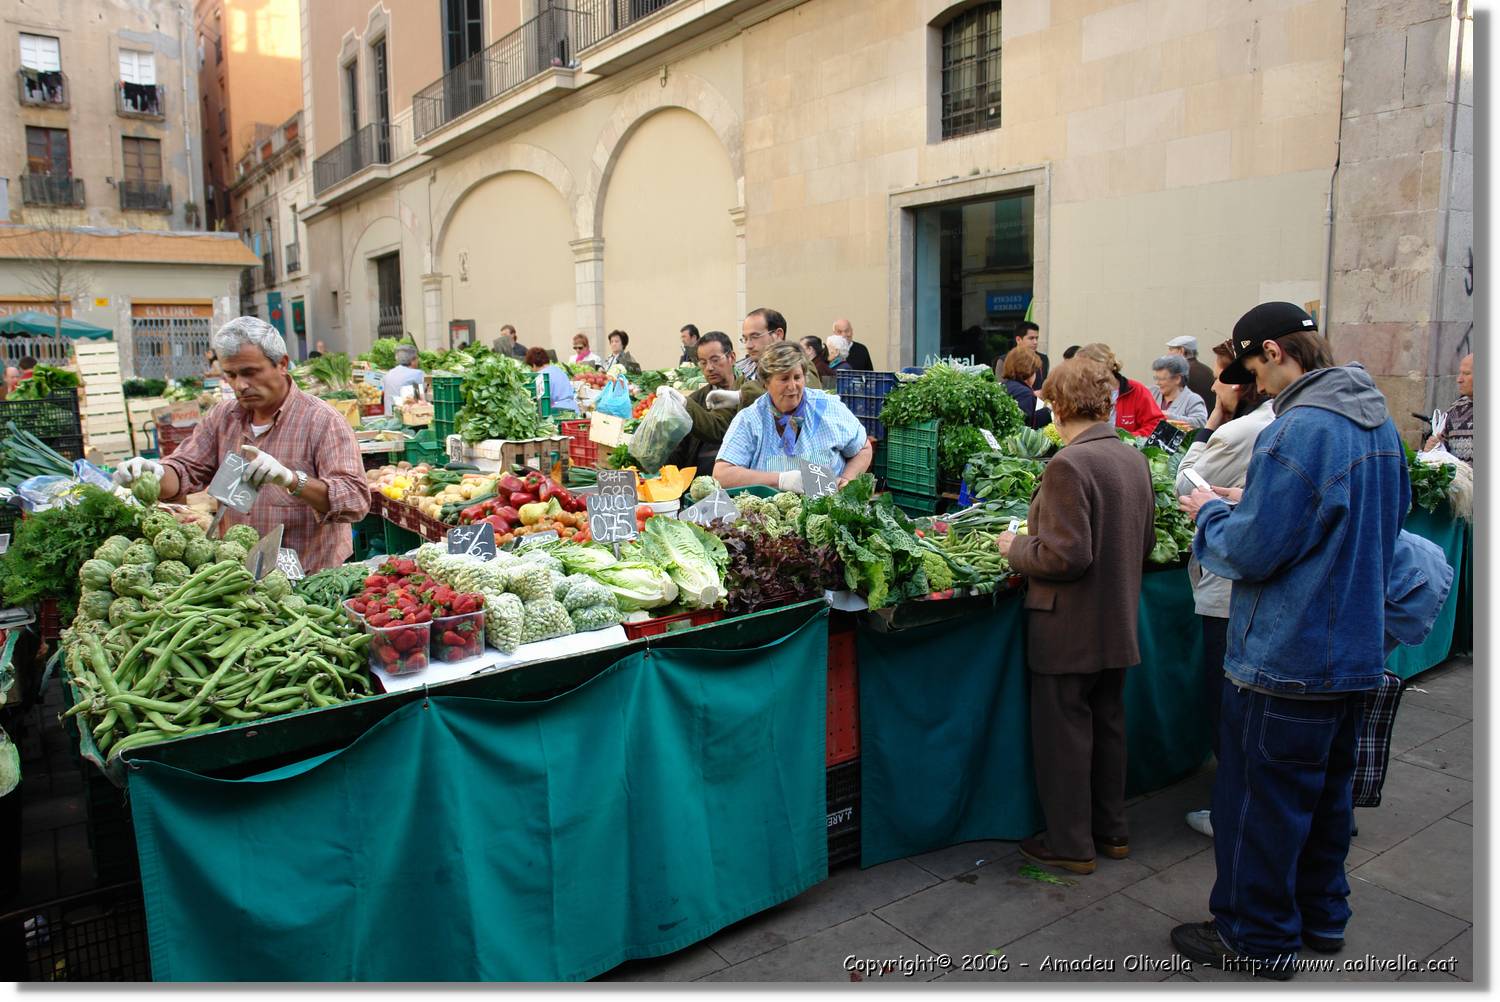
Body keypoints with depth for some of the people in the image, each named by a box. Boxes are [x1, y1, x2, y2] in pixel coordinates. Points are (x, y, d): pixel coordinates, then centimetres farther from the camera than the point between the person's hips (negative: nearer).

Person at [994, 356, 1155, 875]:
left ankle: (1071, 844, 19)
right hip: (1118, 624, 8)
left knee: (1063, 734, 6)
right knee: (1108, 725, 20)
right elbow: (1145, 542, 12)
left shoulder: (1068, 466, -23)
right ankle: (1111, 830, 34)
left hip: (1069, 630, -8)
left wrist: (1016, 548, -10)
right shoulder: (1134, 459, 3)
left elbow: (1066, 557, -25)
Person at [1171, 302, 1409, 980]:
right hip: (1357, 647, 9)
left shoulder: (1299, 430, -24)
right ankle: (1320, 917, 39)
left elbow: (1252, 551, -25)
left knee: (1262, 799, 6)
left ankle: (1256, 939, 21)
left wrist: (1211, 513, -4)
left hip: (1287, 657, -9)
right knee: (1327, 789, 23)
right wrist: (1250, 502, 11)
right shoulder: (1379, 421, 7)